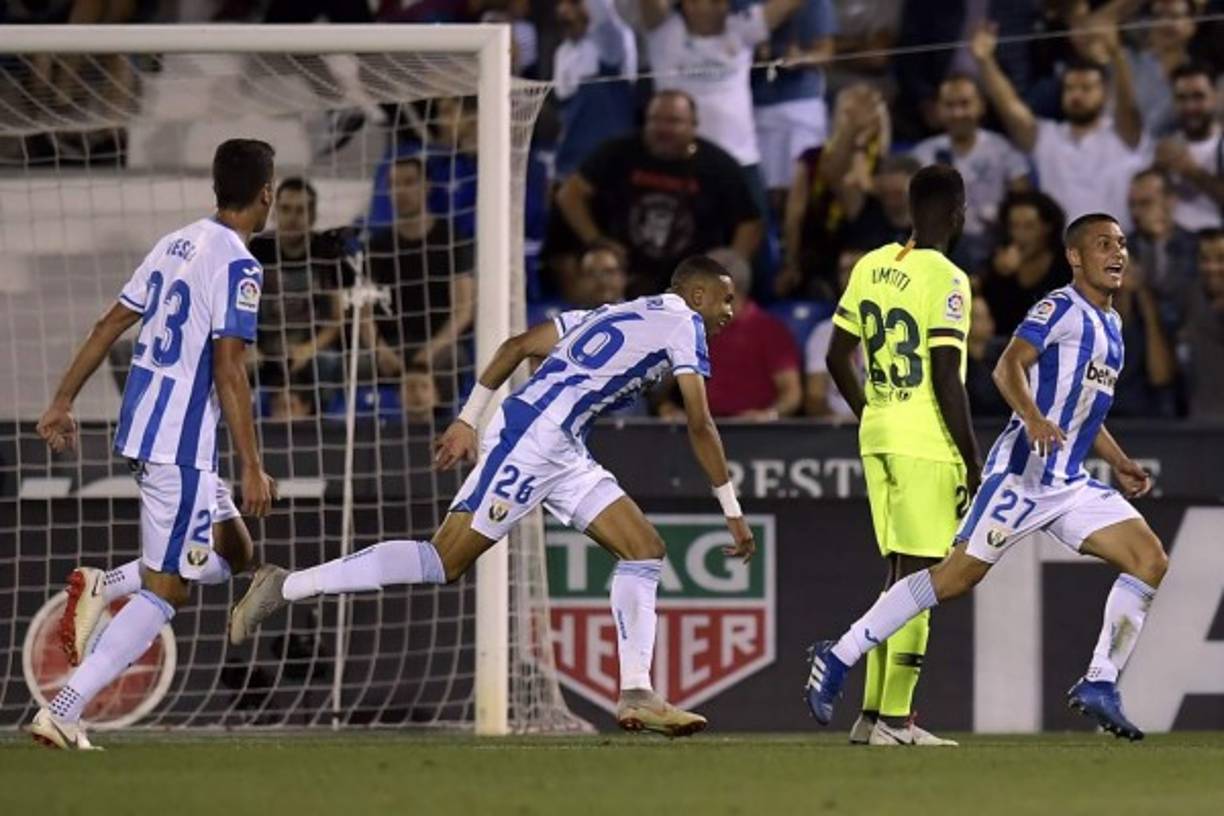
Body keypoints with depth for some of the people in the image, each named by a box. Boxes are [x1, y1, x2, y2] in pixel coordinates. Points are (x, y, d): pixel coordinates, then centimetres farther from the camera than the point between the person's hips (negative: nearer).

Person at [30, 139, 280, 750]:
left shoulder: (176, 244, 12)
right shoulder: (238, 265, -14)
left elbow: (111, 324, 15)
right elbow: (228, 370, -18)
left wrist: (63, 401, 21)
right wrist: (252, 469, -16)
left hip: (141, 427, 9)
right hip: (181, 446, -9)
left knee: (234, 552, 20)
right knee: (166, 589, -4)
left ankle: (105, 586, 5)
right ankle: (63, 712, -11)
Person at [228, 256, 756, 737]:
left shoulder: (615, 316, 24)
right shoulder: (683, 324, -1)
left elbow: (518, 345, 21)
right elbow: (700, 425, -8)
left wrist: (468, 421, 21)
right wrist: (732, 512, -5)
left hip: (561, 454, 10)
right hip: (531, 441, -10)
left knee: (645, 549, 4)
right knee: (444, 561, -9)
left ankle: (636, 695, -3)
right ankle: (286, 587, -4)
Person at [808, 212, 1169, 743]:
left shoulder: (1109, 324, 20)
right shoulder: (1062, 308, -7)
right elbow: (1008, 367, -21)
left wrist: (1119, 463, 24)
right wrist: (1034, 420, -37)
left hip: (1070, 483, 8)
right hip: (1023, 473, -8)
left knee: (1150, 562, -5)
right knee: (957, 575, -9)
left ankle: (1100, 686, -2)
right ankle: (838, 659, 0)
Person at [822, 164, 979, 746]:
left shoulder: (872, 267, 10)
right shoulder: (945, 281, -13)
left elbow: (838, 356, 14)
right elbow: (947, 379, -16)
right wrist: (973, 463, -10)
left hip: (878, 437, 7)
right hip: (928, 446, -7)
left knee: (899, 572, 14)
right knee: (916, 577, -5)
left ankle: (874, 713, 13)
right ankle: (894, 719, -6)